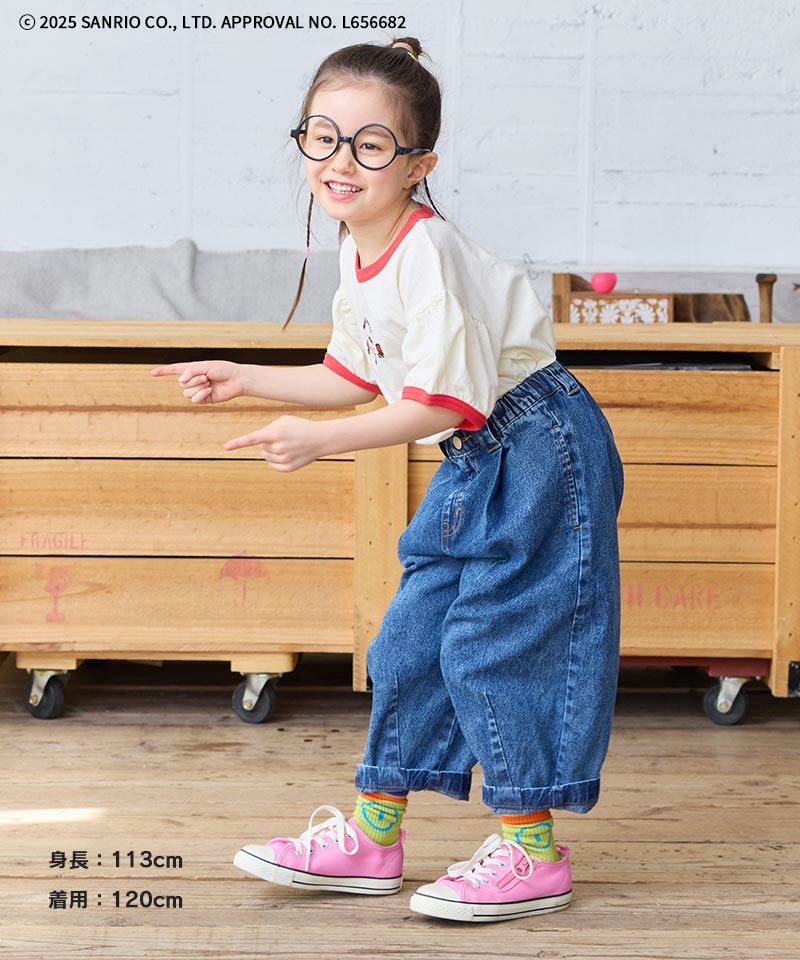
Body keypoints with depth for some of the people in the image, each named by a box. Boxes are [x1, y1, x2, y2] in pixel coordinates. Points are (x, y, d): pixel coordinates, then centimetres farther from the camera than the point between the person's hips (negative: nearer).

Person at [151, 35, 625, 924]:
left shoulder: (424, 253, -23)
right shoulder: (358, 251, 6)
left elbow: (444, 400, -26)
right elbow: (357, 377, 18)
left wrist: (319, 440, -25)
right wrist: (244, 379, 17)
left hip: (536, 453, -9)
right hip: (478, 461, 10)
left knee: (493, 643, -7)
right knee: (409, 640, 10)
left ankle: (532, 852, 7)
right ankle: (372, 835, 21)